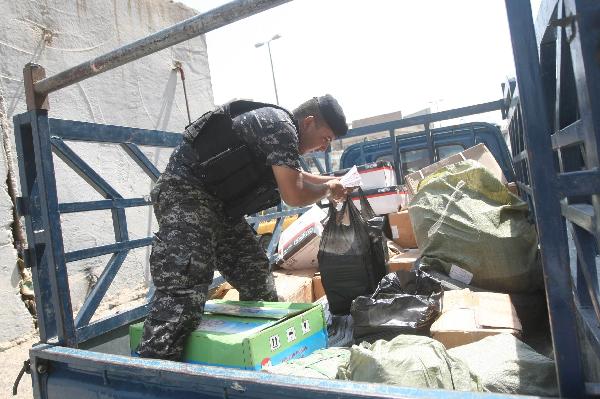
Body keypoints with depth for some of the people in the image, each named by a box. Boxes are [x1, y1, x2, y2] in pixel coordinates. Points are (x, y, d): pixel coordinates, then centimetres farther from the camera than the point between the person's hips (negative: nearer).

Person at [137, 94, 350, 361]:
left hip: (217, 205, 10)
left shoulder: (282, 130, 16)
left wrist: (329, 180, 30)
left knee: (258, 284, 13)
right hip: (185, 192, -10)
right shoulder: (281, 126, -15)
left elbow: (293, 175, 37)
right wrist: (327, 189, -2)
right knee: (184, 290, -21)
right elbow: (294, 196, -21)